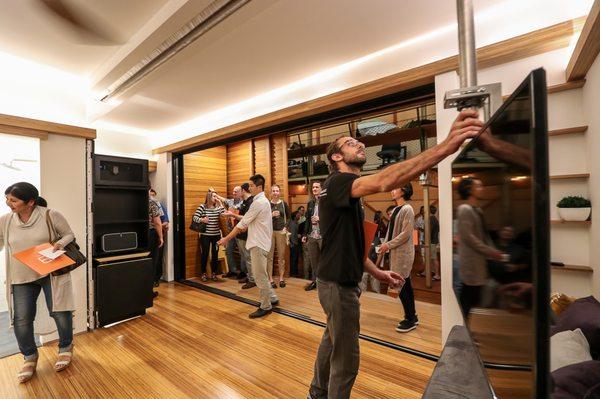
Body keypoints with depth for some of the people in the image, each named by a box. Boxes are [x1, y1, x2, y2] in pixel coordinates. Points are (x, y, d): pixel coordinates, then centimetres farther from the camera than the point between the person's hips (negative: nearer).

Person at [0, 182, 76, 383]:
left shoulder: (50, 215, -10)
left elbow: (69, 235, -2)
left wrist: (59, 244, -20)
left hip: (51, 272, -3)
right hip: (21, 278, 3)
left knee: (60, 312, 1)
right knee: (21, 319, 3)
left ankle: (65, 347, 26)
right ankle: (30, 357, 27)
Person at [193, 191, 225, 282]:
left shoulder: (218, 207, 4)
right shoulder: (202, 206, -4)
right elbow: (195, 217, -7)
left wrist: (220, 203, -10)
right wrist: (202, 220, -24)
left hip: (216, 235, 3)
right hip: (205, 235, -3)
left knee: (215, 254, 8)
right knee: (204, 254, 4)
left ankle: (214, 273, 21)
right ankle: (204, 274, 19)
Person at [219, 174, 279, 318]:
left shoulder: (259, 202, -17)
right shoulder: (263, 201, 15)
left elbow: (243, 223, -17)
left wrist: (226, 238, -12)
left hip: (259, 243, -10)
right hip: (259, 242, 10)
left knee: (259, 275, -1)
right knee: (260, 274, 18)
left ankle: (266, 306, 11)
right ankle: (272, 298, 29)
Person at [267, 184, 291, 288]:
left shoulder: (284, 203, 5)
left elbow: (288, 217, 12)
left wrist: (286, 227, 0)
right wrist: (271, 215, -14)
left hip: (281, 232, 1)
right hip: (270, 231, -1)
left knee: (281, 256, 6)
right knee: (270, 256, 1)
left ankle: (281, 278, 17)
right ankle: (270, 279, 10)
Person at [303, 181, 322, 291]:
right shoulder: (310, 203, 15)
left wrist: (320, 219, -18)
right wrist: (305, 234, 14)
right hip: (311, 236, 6)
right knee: (313, 261, 13)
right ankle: (315, 281, 26)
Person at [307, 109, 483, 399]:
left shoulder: (347, 192, 13)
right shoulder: (337, 182, -18)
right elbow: (384, 181, -38)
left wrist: (377, 273, 10)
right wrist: (446, 146, -43)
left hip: (339, 280, 10)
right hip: (338, 284, -10)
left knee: (331, 342, 26)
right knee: (346, 358, 5)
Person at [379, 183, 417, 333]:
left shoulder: (407, 209, -13)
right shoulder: (395, 209, 12)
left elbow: (406, 234, -18)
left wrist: (389, 245, -16)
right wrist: (384, 243, 4)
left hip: (403, 253, -8)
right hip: (396, 252, 8)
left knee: (401, 286, -3)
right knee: (406, 285, 15)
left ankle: (410, 320, 12)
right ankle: (412, 317, 27)